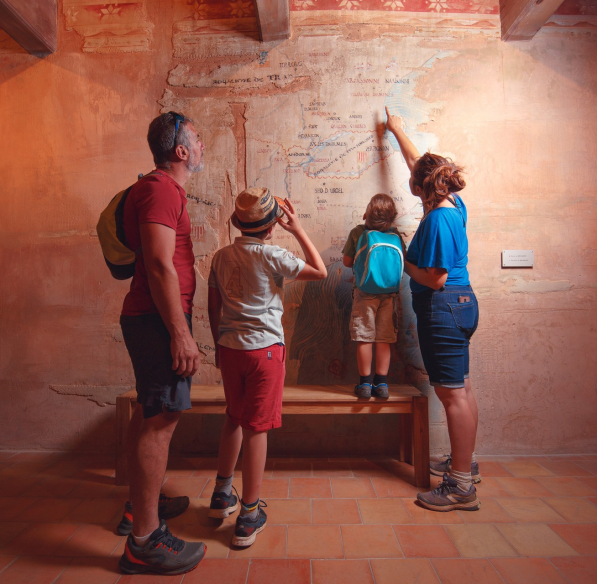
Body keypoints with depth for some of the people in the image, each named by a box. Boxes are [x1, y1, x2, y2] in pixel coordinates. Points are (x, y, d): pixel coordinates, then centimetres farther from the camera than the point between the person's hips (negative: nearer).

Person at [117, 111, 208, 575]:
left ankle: (140, 505, 34)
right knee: (160, 420, -6)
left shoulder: (158, 188, 20)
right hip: (159, 319, -11)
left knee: (149, 414, 18)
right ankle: (144, 541, 5)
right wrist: (180, 334, -24)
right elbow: (160, 265, -23)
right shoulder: (163, 190, -13)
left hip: (148, 318, 11)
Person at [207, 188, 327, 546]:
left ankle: (222, 495, 35)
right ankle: (249, 516, 14)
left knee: (234, 419, 22)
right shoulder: (271, 256, -11)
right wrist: (299, 230, 1)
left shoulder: (222, 256, 5)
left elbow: (213, 307, 10)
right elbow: (320, 272, -4)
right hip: (264, 347, -5)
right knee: (256, 427, 3)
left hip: (230, 347, 6)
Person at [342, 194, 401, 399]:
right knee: (384, 339, 8)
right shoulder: (395, 234, 1)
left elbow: (347, 262, 0)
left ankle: (365, 383, 9)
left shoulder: (357, 232, -5)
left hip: (364, 292, -2)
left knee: (364, 338, 4)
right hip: (389, 292, 3)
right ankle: (382, 383, 13)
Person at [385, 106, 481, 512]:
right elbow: (419, 163, 23)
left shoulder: (437, 220, -19)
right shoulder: (454, 205, 8)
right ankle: (465, 463, 31)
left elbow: (435, 279, -21)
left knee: (453, 393, -5)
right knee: (461, 388, 16)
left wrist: (406, 263, -4)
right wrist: (398, 131, 35)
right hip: (461, 302, 10)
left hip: (443, 307, -10)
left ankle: (462, 486, 5)